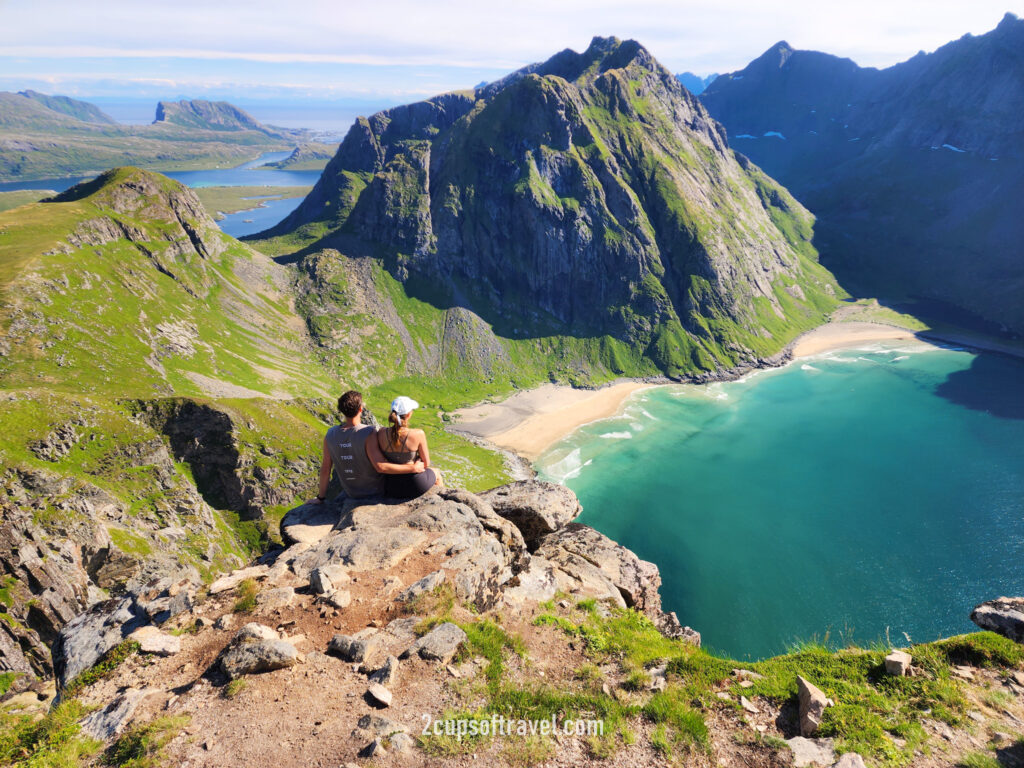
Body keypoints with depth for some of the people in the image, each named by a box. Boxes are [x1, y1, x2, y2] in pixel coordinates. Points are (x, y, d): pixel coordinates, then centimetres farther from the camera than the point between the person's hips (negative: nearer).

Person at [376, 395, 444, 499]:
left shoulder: (381, 433, -15)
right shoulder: (418, 434, -24)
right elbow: (426, 463, -11)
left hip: (392, 489, 3)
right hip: (416, 486, -3)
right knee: (436, 473, 33)